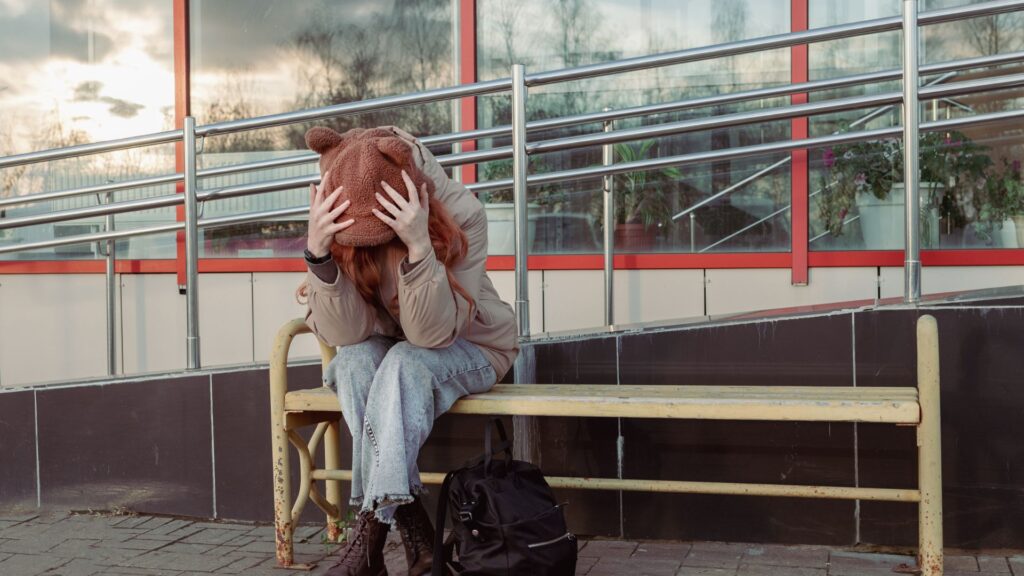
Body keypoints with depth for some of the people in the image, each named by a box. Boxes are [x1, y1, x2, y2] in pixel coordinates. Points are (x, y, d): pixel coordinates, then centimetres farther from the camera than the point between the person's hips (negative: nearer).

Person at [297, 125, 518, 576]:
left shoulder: (460, 214, -27)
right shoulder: (334, 223, -19)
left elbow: (432, 334, -31)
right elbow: (346, 334, -24)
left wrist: (418, 245, -45)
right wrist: (317, 250, -38)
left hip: (469, 348, -3)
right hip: (392, 353, 3)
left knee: (404, 364, -33)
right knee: (356, 359, -30)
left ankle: (371, 530, -27)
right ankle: (413, 531, -26)